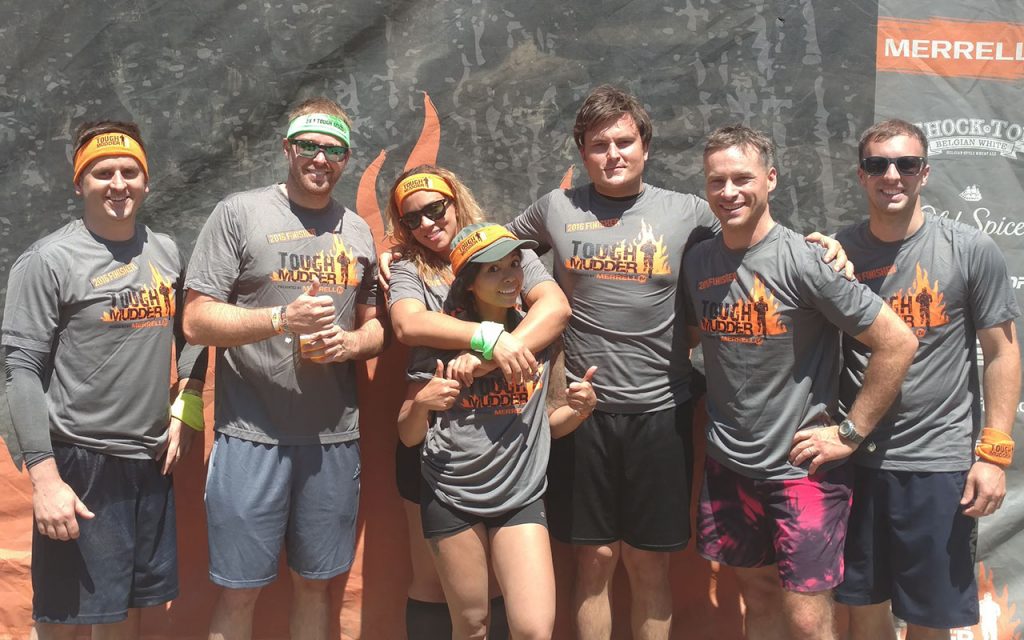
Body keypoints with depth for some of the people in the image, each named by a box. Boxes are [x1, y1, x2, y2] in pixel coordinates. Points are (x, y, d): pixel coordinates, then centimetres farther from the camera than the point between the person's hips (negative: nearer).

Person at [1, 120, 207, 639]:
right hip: (79, 461, -5)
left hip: (152, 460, 5)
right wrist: (45, 477, -17)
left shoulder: (165, 252, 7)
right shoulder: (48, 261, -10)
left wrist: (186, 409, 3)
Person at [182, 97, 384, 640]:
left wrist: (350, 342, -6)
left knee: (314, 584, 15)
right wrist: (282, 318, -21)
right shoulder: (239, 213, -2)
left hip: (335, 437, 4)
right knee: (239, 591, 4)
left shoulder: (357, 232, 12)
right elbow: (196, 322, -7)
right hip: (252, 434, -4)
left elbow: (377, 325, 17)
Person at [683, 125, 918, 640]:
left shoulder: (803, 259, -15)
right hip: (727, 465, 5)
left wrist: (850, 433, -11)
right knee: (758, 597, 18)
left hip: (801, 467, -5)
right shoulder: (697, 263, 2)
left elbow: (897, 343, -14)